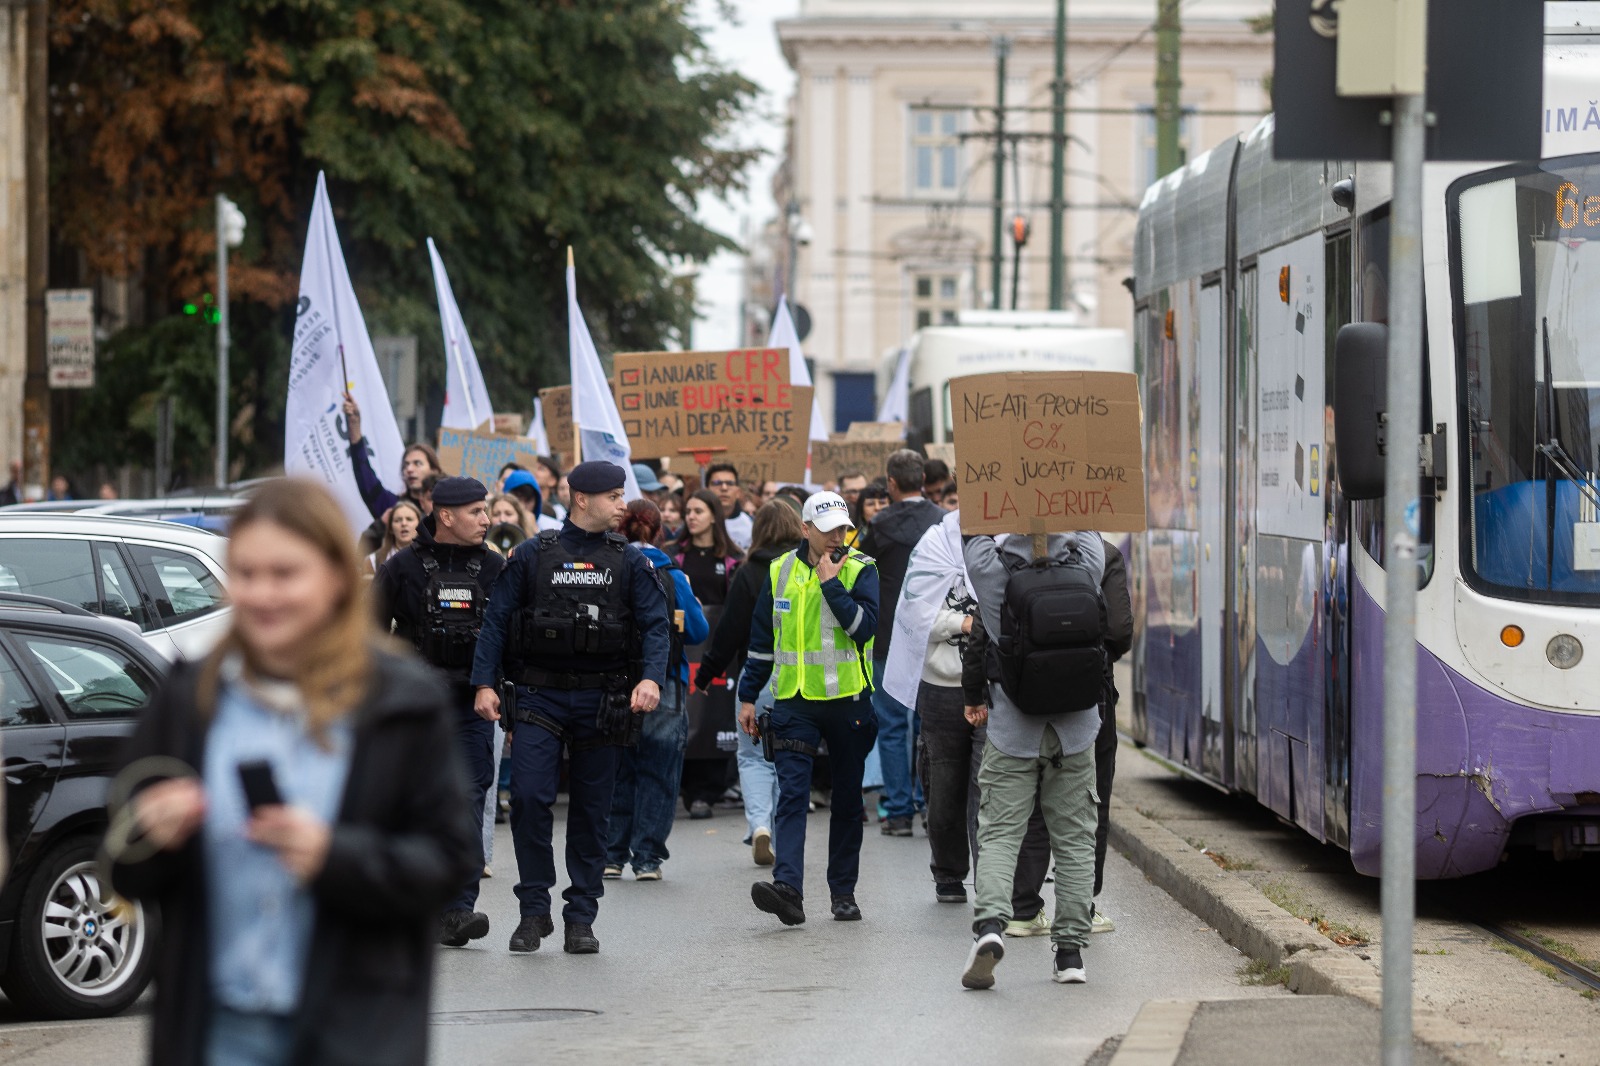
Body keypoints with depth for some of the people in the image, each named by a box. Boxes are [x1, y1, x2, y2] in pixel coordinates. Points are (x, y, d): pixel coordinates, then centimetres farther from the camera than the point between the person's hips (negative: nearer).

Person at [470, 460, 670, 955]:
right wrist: (485, 683, -5)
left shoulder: (629, 561, 6)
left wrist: (651, 678, -17)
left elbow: (655, 624, 0)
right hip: (540, 698, -1)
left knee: (591, 811, 5)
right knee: (529, 797, -13)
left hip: (600, 703, 1)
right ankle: (534, 909, 0)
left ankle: (581, 918, 13)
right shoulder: (532, 556, 3)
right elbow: (496, 619, 4)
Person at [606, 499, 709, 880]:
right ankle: (647, 858, 2)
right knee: (657, 773, 5)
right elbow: (699, 631, -2)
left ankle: (612, 855, 11)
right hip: (663, 685, -1)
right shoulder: (672, 577, -6)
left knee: (615, 771, 11)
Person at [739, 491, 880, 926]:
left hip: (847, 700, -1)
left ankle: (843, 891, 19)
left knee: (847, 801, 9)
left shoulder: (860, 569, -2)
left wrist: (831, 583, -18)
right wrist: (748, 697, 12)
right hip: (794, 700, 1)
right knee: (792, 795, -12)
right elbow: (761, 639, 13)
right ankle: (788, 888, -23)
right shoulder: (780, 572, 6)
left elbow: (864, 626, -18)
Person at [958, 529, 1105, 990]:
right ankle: (1070, 951, 7)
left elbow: (973, 532, 8)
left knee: (999, 834, 0)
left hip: (1012, 731, -1)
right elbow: (1087, 528, 14)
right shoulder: (1085, 567, -7)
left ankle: (990, 923, -23)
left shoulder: (993, 572, -11)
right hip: (1075, 728, 1)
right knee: (1074, 840, 8)